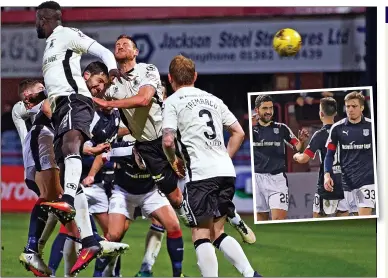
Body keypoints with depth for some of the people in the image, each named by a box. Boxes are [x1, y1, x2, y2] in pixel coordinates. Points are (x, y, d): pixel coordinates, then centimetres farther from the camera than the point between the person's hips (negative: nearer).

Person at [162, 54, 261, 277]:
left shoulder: (173, 102, 2)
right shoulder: (212, 99, 20)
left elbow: (168, 141, -9)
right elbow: (239, 133, 20)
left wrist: (174, 162, 9)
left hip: (200, 175, -6)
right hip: (226, 171, 6)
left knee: (201, 235, -2)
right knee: (218, 232, 14)